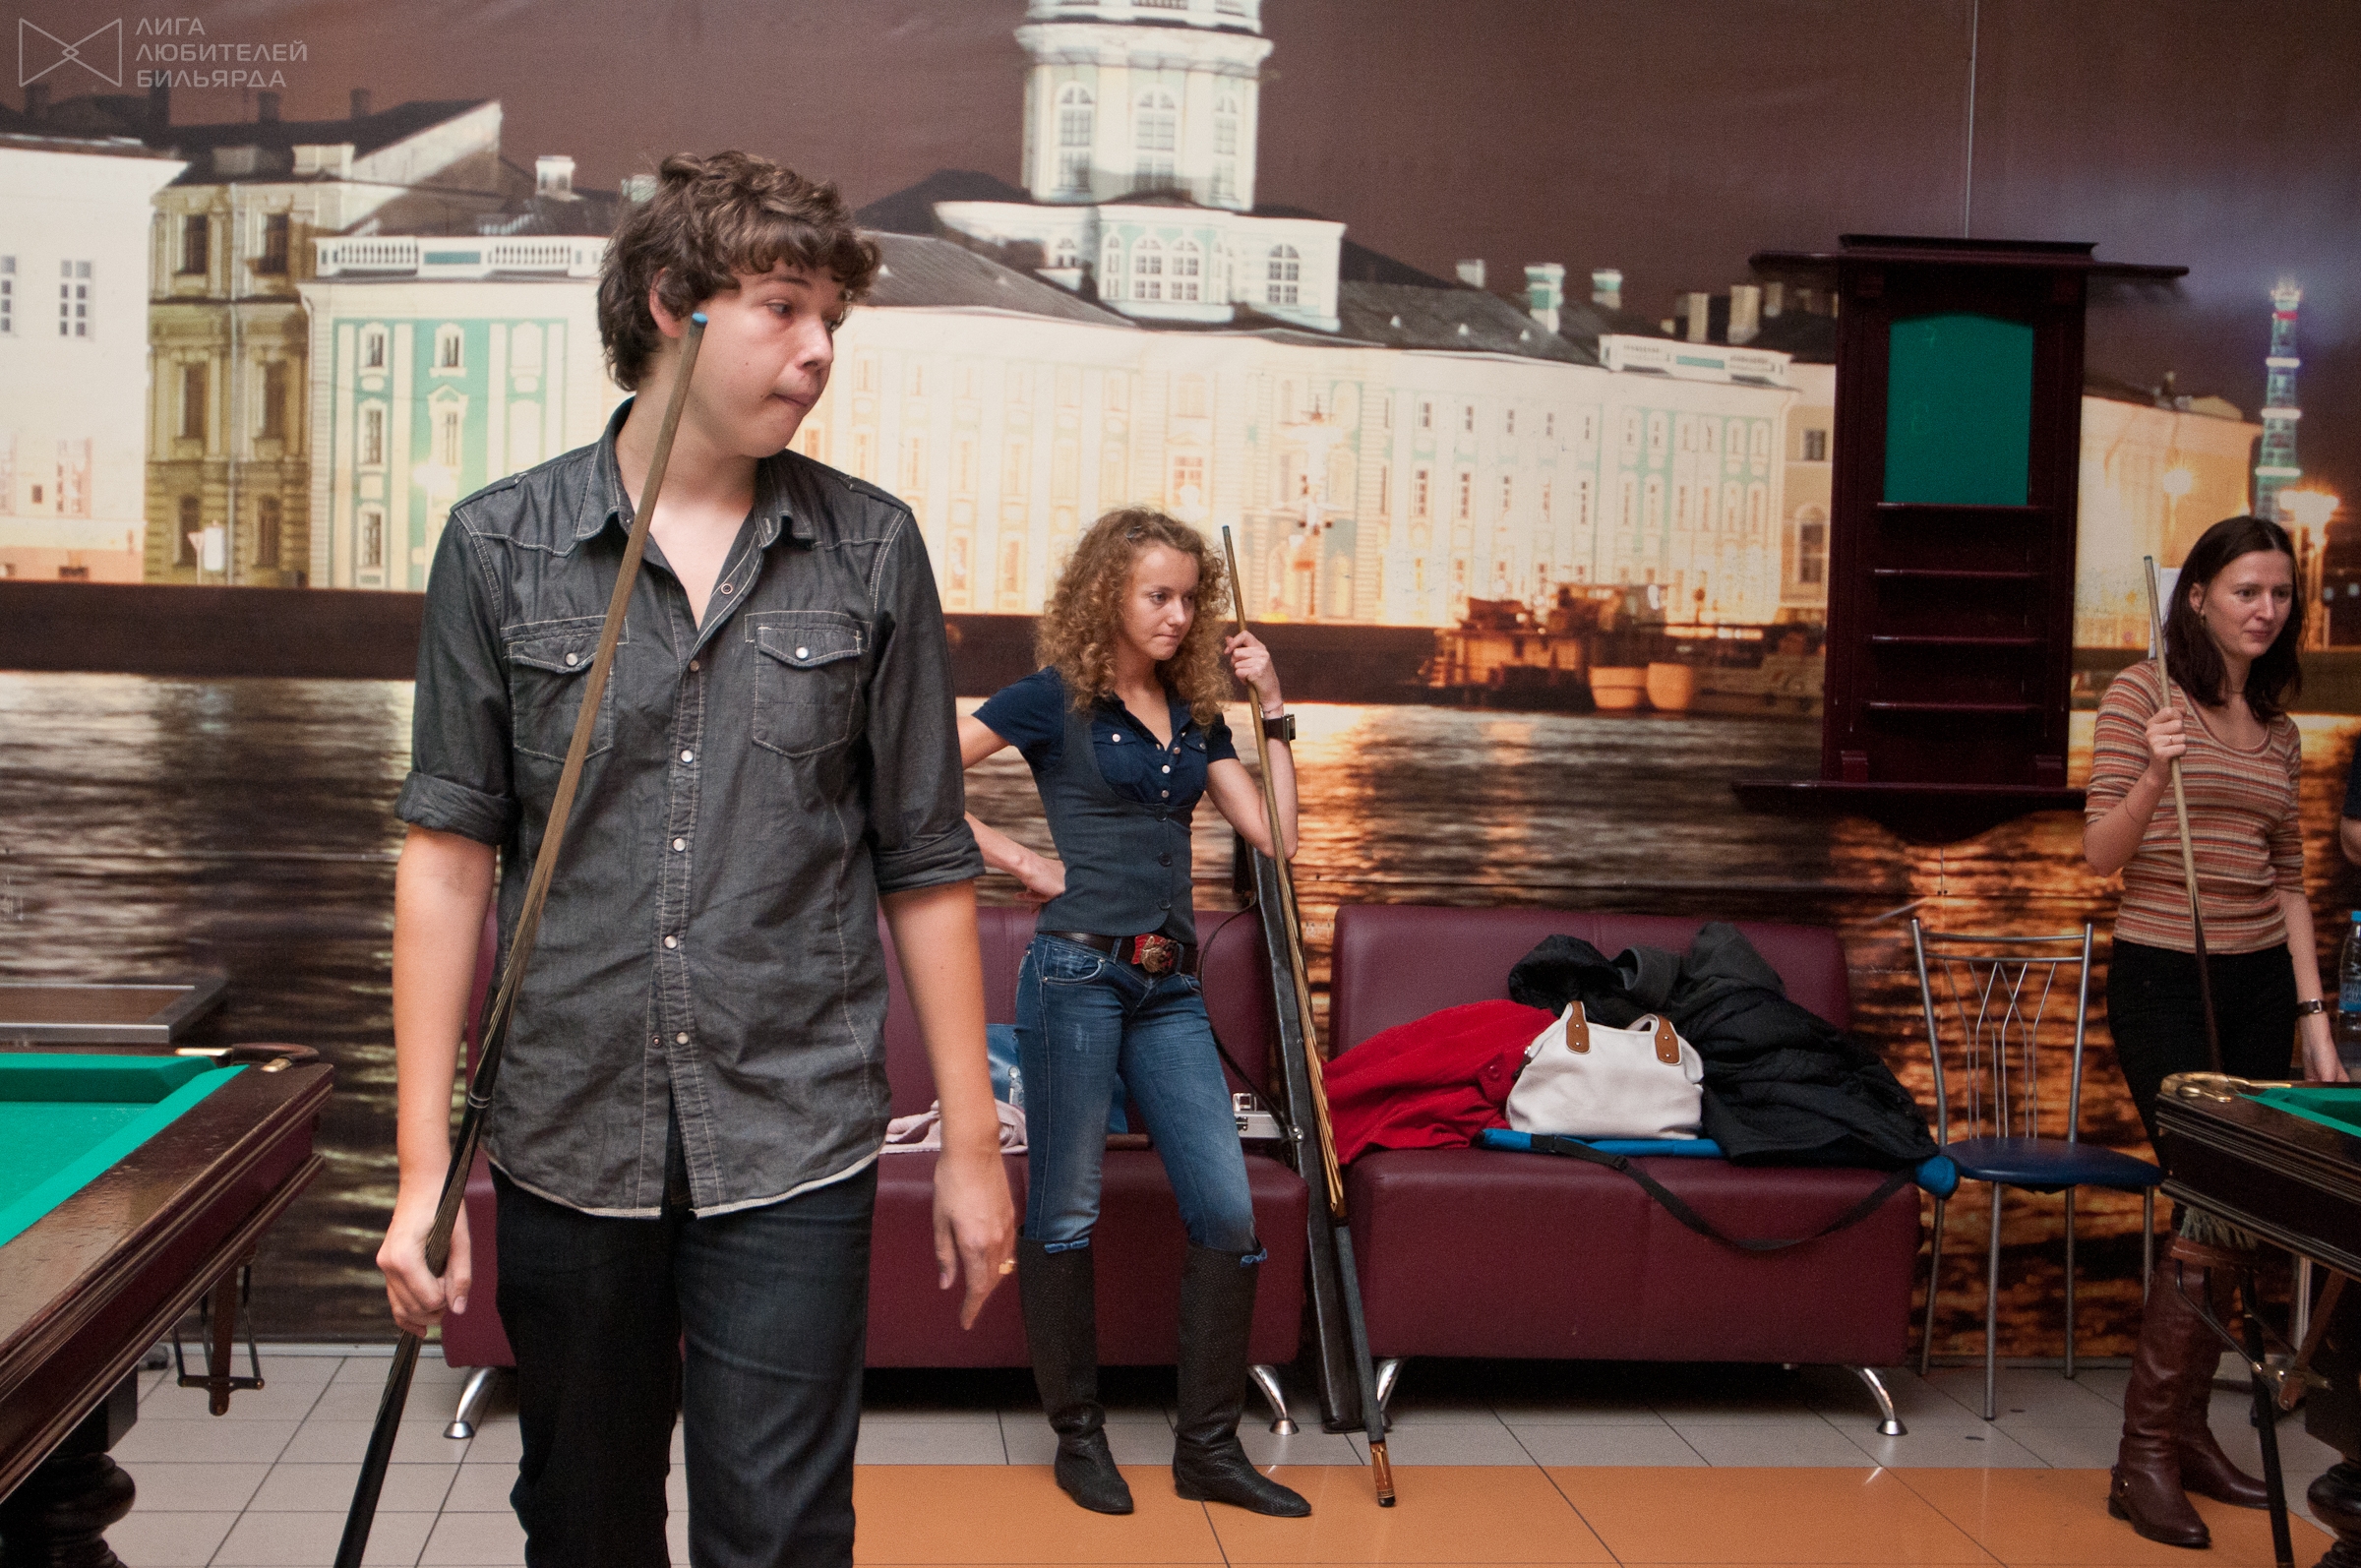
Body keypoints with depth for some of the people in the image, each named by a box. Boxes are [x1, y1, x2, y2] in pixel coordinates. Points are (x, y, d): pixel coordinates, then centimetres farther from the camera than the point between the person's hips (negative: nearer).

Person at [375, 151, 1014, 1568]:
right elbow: (451, 856, 0)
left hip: (793, 1153, -1)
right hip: (568, 1146, 1)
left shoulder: (871, 550, 2)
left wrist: (973, 1143, 4)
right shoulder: (502, 545, 0)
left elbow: (929, 867, 4)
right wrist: (426, 1165, -4)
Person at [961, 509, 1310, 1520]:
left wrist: (1273, 706, 5)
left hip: (1168, 989, 6)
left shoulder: (1195, 716, 14)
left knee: (1227, 1214, 0)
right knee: (1064, 1214, 3)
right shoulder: (1055, 700, -2)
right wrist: (1018, 861, -8)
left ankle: (1208, 1447, 11)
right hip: (1077, 973, -5)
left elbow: (1275, 835, 8)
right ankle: (1078, 1437, 18)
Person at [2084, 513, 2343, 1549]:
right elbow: (2100, 854, -10)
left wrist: (2314, 1016, 6)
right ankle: (2143, 1456, -3)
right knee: (2211, 1209, -11)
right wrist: (2154, 776, -27)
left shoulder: (2277, 728, 11)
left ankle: (2187, 1432, 19)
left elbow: (2288, 882, 13)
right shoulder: (2141, 694, -5)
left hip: (2259, 984, 6)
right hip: (2164, 981, -6)